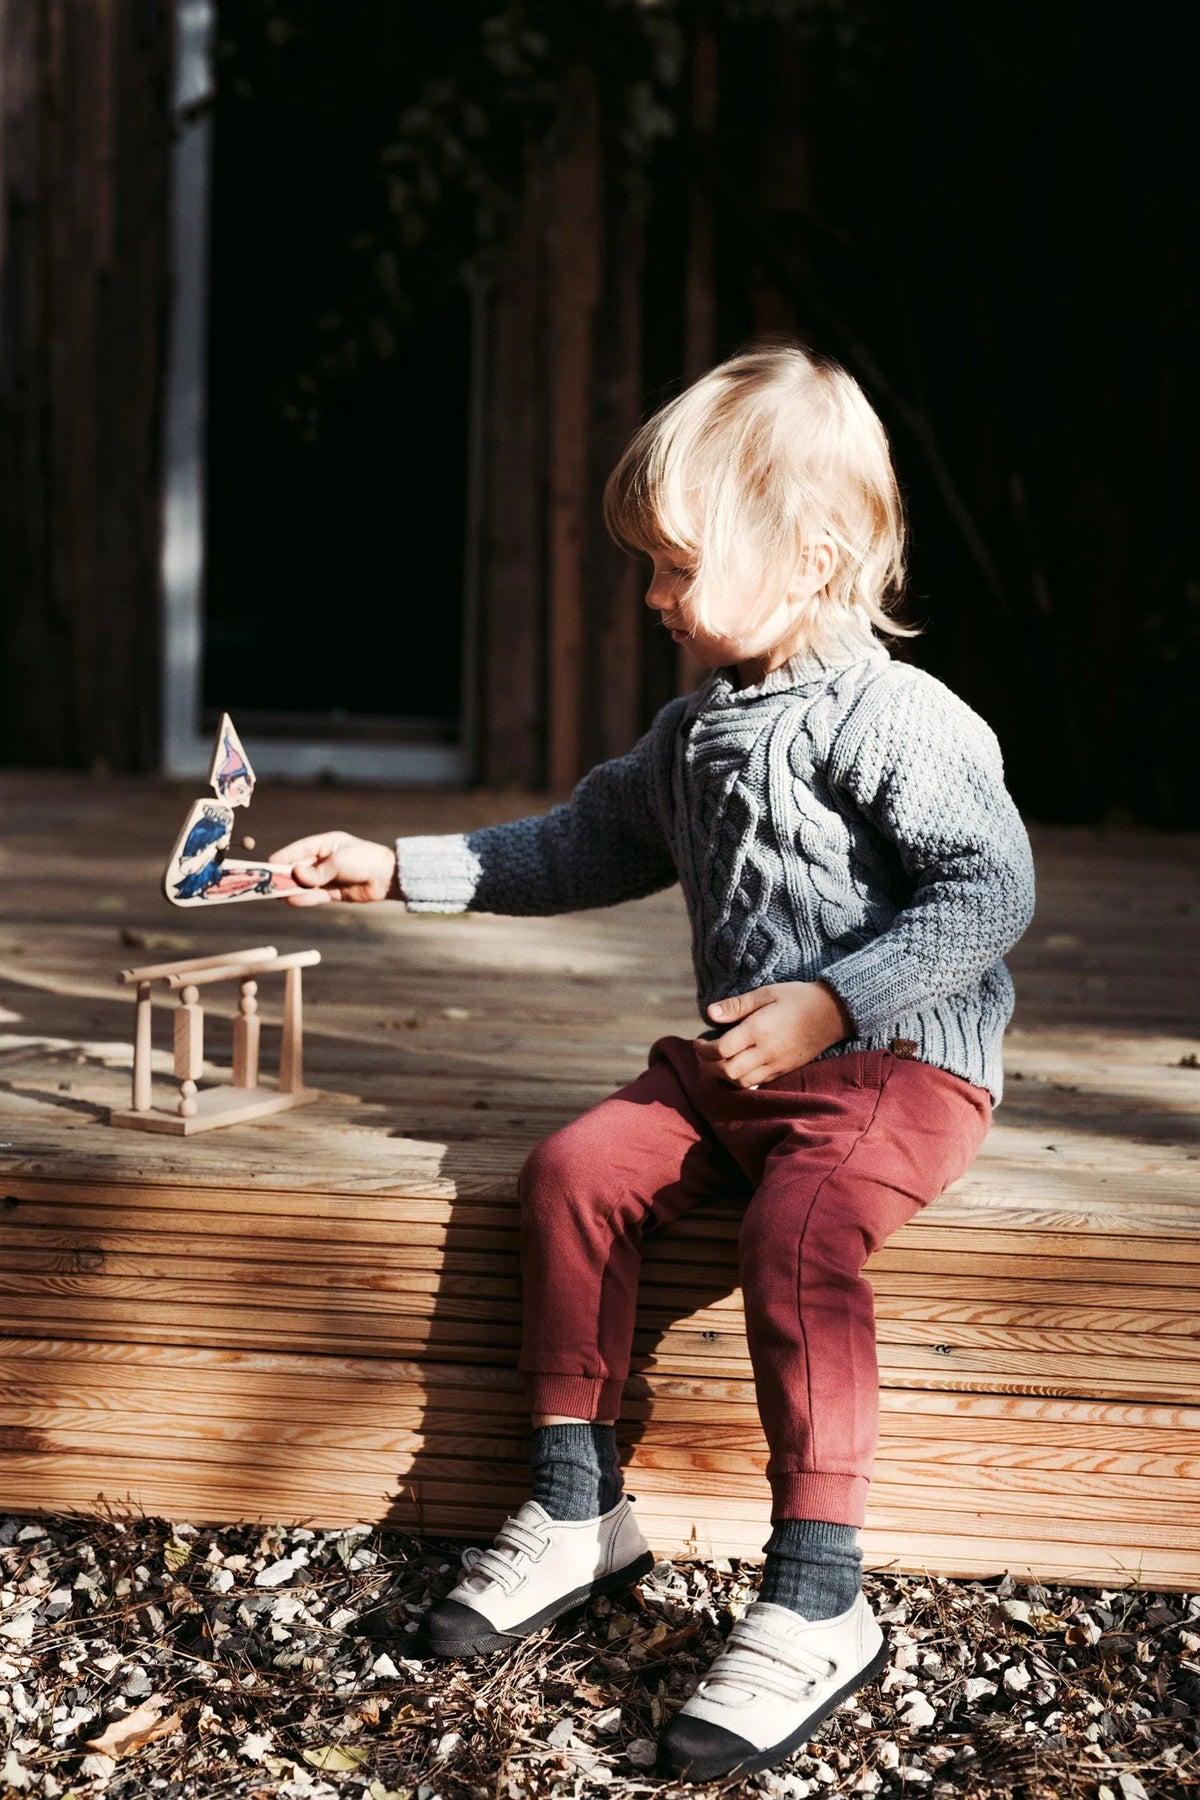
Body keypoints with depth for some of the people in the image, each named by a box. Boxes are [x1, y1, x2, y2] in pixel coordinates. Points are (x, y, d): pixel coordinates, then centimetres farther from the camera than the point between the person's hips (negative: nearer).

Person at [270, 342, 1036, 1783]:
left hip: (903, 1067, -8)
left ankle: (817, 1600, -23)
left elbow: (992, 889, -18)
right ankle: (576, 1511, 2)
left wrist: (832, 1001, -23)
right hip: (740, 1064, 8)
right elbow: (589, 847, 21)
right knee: (576, 1168, -9)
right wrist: (400, 871, 16)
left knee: (796, 1227, -32)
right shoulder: (697, 729, 12)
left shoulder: (894, 721, -14)